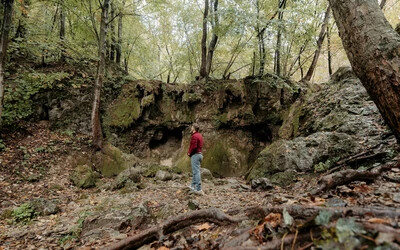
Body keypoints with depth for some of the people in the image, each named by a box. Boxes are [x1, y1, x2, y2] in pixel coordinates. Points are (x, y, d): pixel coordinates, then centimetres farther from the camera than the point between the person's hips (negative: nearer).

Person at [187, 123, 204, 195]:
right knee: (195, 171, 19)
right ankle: (193, 185, 30)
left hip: (195, 155, -10)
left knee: (196, 172, -9)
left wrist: (189, 153, -8)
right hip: (200, 154, 10)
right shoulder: (200, 135, 15)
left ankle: (199, 189, -10)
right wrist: (190, 152, 12)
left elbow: (193, 147, -24)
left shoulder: (194, 136, -16)